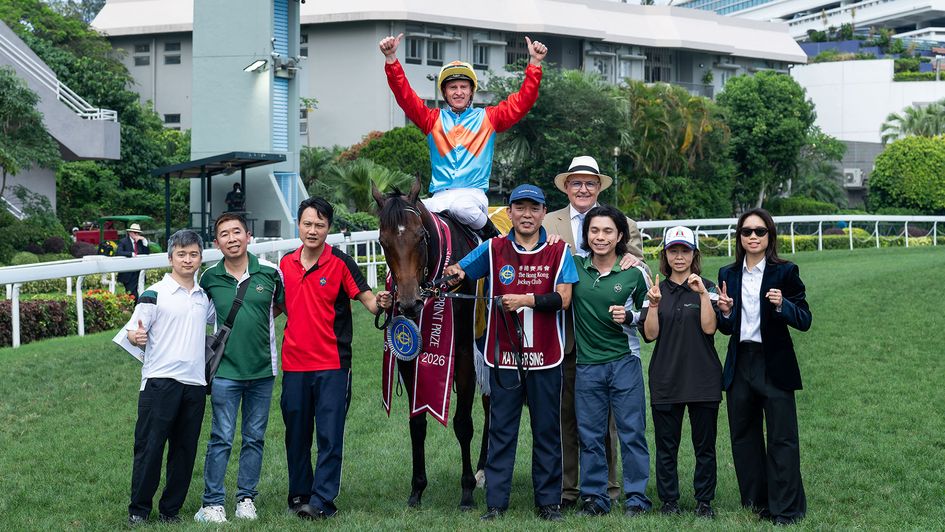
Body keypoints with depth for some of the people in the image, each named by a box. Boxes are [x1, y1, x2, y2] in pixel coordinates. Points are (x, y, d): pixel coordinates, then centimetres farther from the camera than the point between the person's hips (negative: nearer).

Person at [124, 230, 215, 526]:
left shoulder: (204, 296, 12)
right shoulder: (155, 294, -3)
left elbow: (218, 320, 31)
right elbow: (132, 332, -5)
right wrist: (137, 337, -26)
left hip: (195, 382, 5)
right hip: (160, 381, -5)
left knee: (185, 450, 8)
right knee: (149, 447, -3)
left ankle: (171, 509, 18)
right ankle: (138, 510, 6)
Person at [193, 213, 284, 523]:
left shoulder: (270, 272, -3)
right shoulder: (210, 278, -2)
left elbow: (283, 306, 12)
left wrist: (255, 322, 2)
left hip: (262, 370, 1)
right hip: (225, 370, -1)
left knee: (255, 437, 9)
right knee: (221, 439, -2)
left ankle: (246, 498, 20)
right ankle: (212, 503, 5)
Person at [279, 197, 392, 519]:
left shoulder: (340, 263, -6)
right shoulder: (286, 264, 7)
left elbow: (367, 299, -10)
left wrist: (380, 303, -30)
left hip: (332, 363, -5)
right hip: (294, 363, 5)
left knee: (330, 435, -4)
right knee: (296, 434, 13)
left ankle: (322, 501, -2)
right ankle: (299, 494, 25)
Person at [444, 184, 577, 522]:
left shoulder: (559, 251, 1)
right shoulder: (493, 249, 4)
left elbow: (563, 298, -8)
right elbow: (458, 273, 9)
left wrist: (526, 299, -20)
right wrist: (454, 275, -14)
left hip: (545, 356, 0)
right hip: (503, 355, 0)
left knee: (547, 431, 7)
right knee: (501, 430, 5)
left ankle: (548, 501, 15)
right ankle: (496, 502, 9)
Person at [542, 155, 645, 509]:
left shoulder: (624, 224, 7)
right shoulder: (548, 224, 8)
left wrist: (635, 261, -18)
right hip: (563, 334, 1)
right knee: (565, 411, 6)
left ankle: (607, 486, 13)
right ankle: (566, 487, 13)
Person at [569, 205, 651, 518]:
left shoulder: (634, 273, -2)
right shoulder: (574, 267, 1)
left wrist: (628, 318, -12)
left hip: (624, 362, -2)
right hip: (587, 364, 2)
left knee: (632, 432, 2)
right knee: (589, 435, 8)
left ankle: (636, 497, 12)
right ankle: (595, 497, 18)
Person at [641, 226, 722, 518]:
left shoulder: (707, 287, 2)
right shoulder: (657, 290, 7)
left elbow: (709, 328, -10)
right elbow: (650, 334, -1)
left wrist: (703, 294, -17)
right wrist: (654, 305, -14)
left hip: (703, 378, -1)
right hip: (666, 379, 1)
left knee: (705, 445, 4)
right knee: (666, 445, 6)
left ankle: (704, 501, 13)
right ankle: (669, 500, 15)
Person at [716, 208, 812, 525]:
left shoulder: (785, 272, -4)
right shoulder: (728, 275, 9)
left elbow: (804, 320, -7)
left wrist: (782, 305, -25)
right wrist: (725, 312, -7)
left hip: (774, 365, -5)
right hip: (739, 365, 5)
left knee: (781, 439, -4)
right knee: (744, 438, 11)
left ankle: (786, 510, 3)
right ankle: (755, 504, 22)